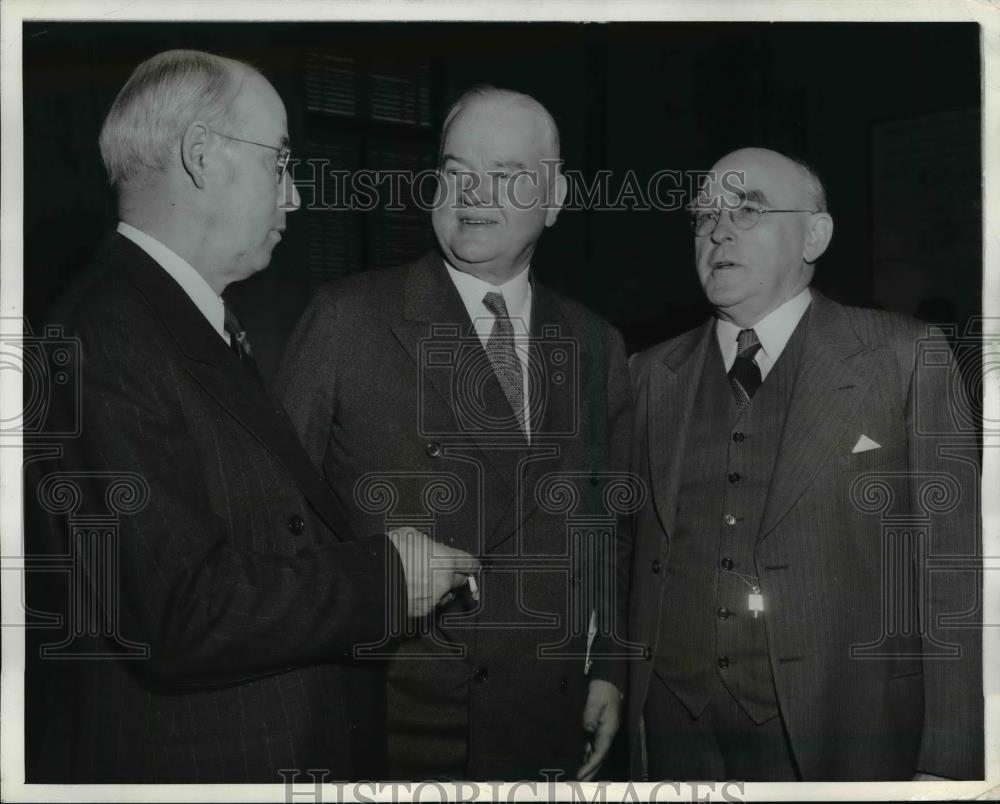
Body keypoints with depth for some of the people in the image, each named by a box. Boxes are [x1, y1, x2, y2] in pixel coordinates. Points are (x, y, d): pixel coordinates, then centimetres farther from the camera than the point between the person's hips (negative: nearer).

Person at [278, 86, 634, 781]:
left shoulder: (596, 346, 8)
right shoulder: (348, 319, -5)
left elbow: (610, 524, 14)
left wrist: (608, 670, 10)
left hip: (542, 717, 4)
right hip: (379, 714, -3)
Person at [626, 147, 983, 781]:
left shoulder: (905, 359, -4)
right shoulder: (653, 377, 7)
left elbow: (951, 570, -6)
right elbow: (636, 560, 8)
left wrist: (948, 761, -9)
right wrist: (613, 698, 1)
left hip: (842, 730, -3)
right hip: (678, 726, 3)